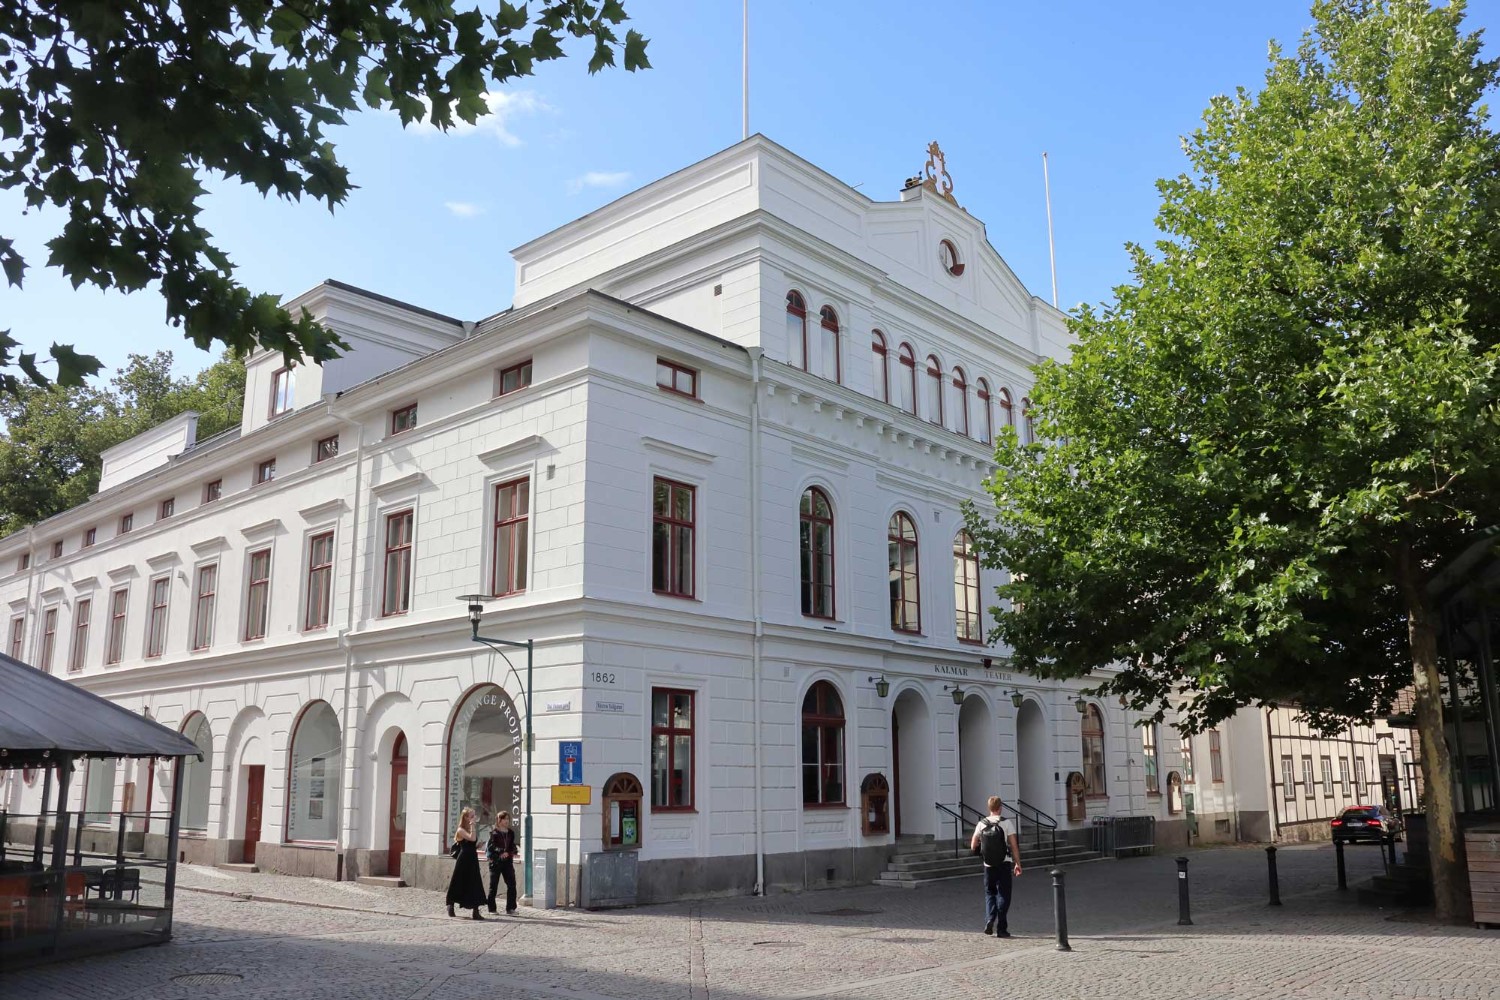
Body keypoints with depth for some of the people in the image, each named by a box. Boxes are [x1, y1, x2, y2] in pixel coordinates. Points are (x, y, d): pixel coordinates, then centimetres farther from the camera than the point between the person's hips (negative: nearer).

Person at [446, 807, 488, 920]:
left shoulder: (470, 830, 14)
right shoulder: (461, 830, -9)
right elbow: (471, 838, -27)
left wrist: (477, 846, 8)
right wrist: (472, 826, -22)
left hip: (472, 860, 7)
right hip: (463, 861, -7)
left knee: (475, 886, 3)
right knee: (458, 885, 3)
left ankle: (476, 912, 7)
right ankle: (450, 908, 18)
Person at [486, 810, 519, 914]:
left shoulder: (511, 833, 10)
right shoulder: (494, 833, -4)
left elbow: (512, 846, 9)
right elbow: (491, 847, -9)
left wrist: (508, 853, -10)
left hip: (508, 862, 4)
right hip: (496, 862, -4)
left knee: (511, 884, -1)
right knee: (493, 886, 3)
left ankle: (510, 908, 5)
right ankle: (491, 909, 10)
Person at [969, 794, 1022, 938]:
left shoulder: (981, 824, -1)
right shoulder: (1007, 823, -8)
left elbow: (973, 846, 2)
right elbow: (1014, 845, -10)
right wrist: (1018, 864, -4)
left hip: (988, 865, 2)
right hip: (1004, 864, -2)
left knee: (989, 893, 17)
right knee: (1003, 895, 6)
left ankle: (989, 919, -4)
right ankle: (1001, 928, 4)